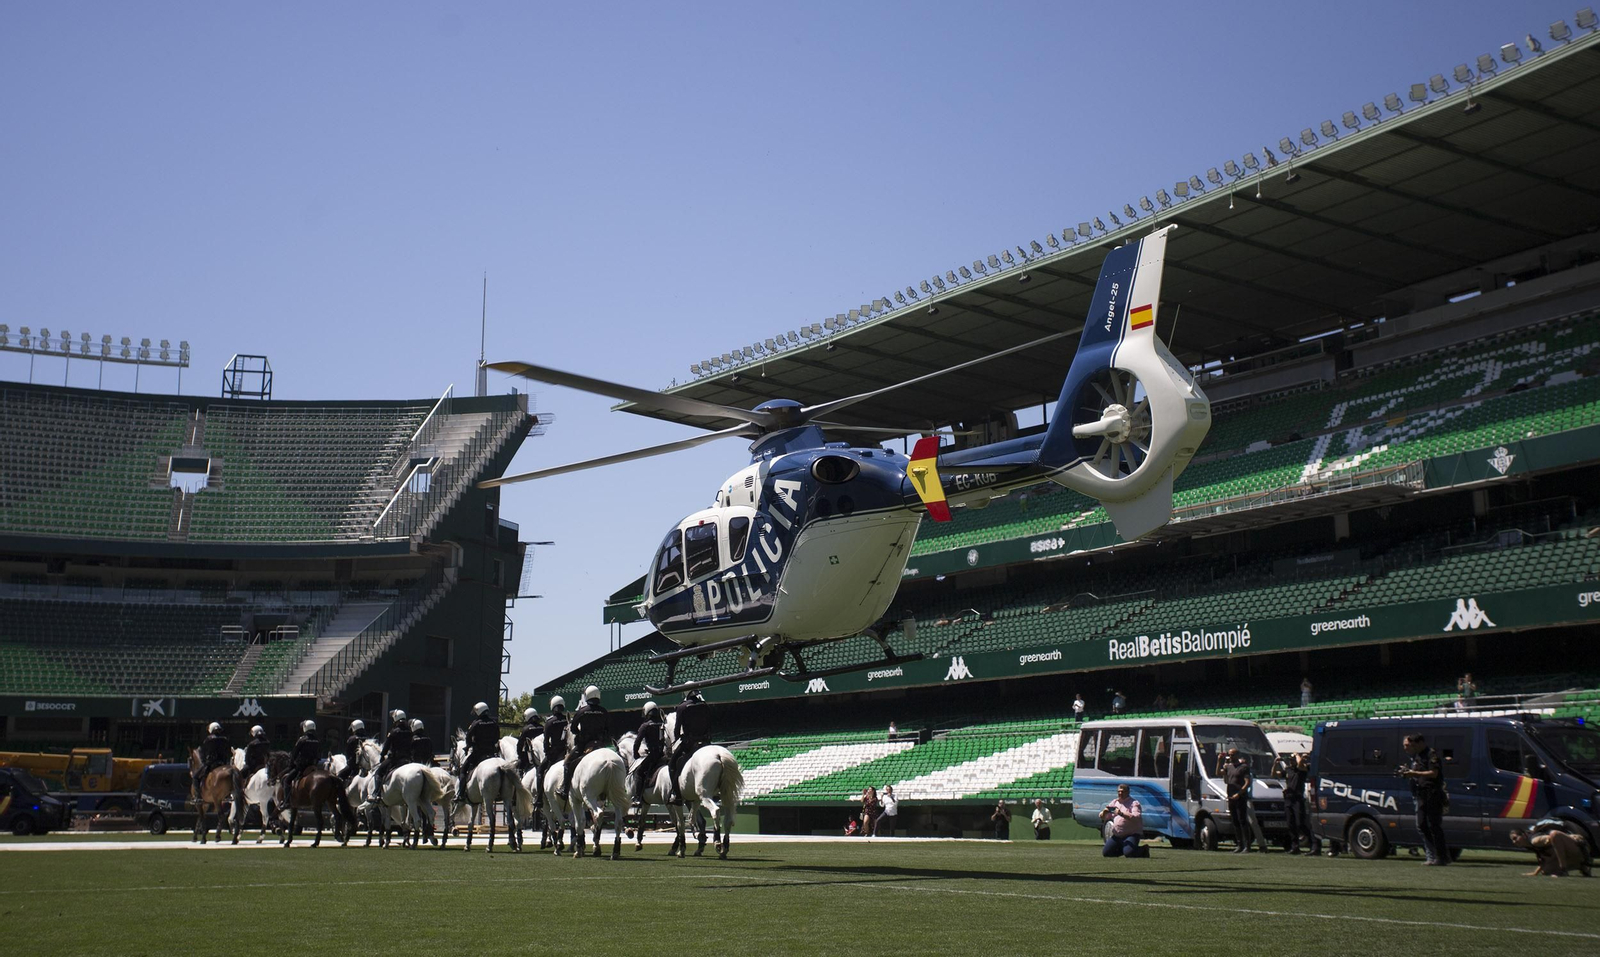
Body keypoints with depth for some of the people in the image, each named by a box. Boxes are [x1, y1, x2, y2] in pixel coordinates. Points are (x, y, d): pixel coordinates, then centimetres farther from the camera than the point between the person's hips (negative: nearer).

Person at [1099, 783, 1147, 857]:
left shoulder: (1134, 803, -7)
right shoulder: (1114, 802, 12)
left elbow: (1136, 818, -24)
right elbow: (1102, 817, 14)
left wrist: (1122, 814, -35)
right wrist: (1104, 812, -11)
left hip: (1131, 834, -6)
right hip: (1117, 835, 6)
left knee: (1128, 853, -28)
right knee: (1106, 853, -2)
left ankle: (1143, 851, 5)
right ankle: (1123, 848, 22)